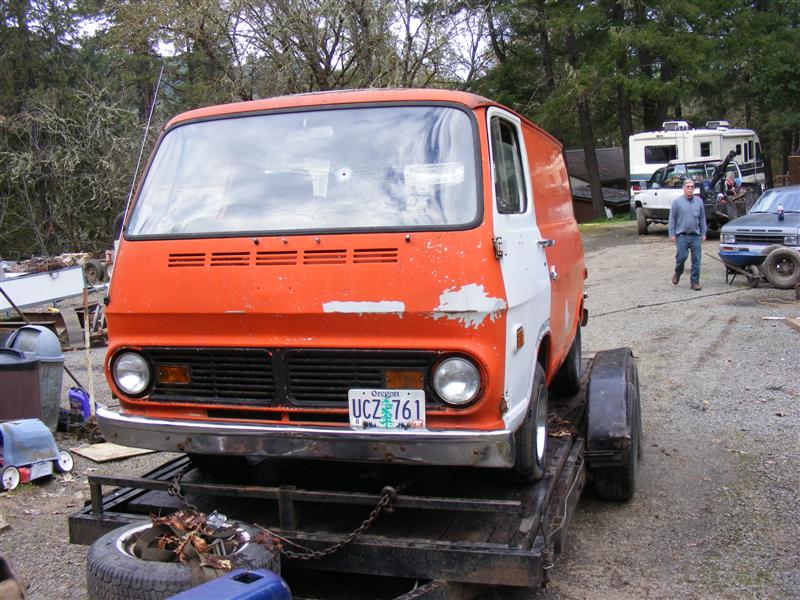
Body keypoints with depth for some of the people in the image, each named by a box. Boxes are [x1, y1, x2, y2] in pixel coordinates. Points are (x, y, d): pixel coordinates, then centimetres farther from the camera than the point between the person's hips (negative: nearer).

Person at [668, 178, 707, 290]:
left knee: (696, 260, 0)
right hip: (681, 236, -2)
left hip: (696, 236, 3)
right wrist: (672, 234, -3)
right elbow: (672, 219, 2)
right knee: (682, 257, -9)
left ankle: (695, 282, 8)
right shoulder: (677, 202, 2)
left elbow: (702, 219, 14)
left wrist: (703, 233, 10)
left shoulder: (699, 201, 10)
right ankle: (677, 273, 20)